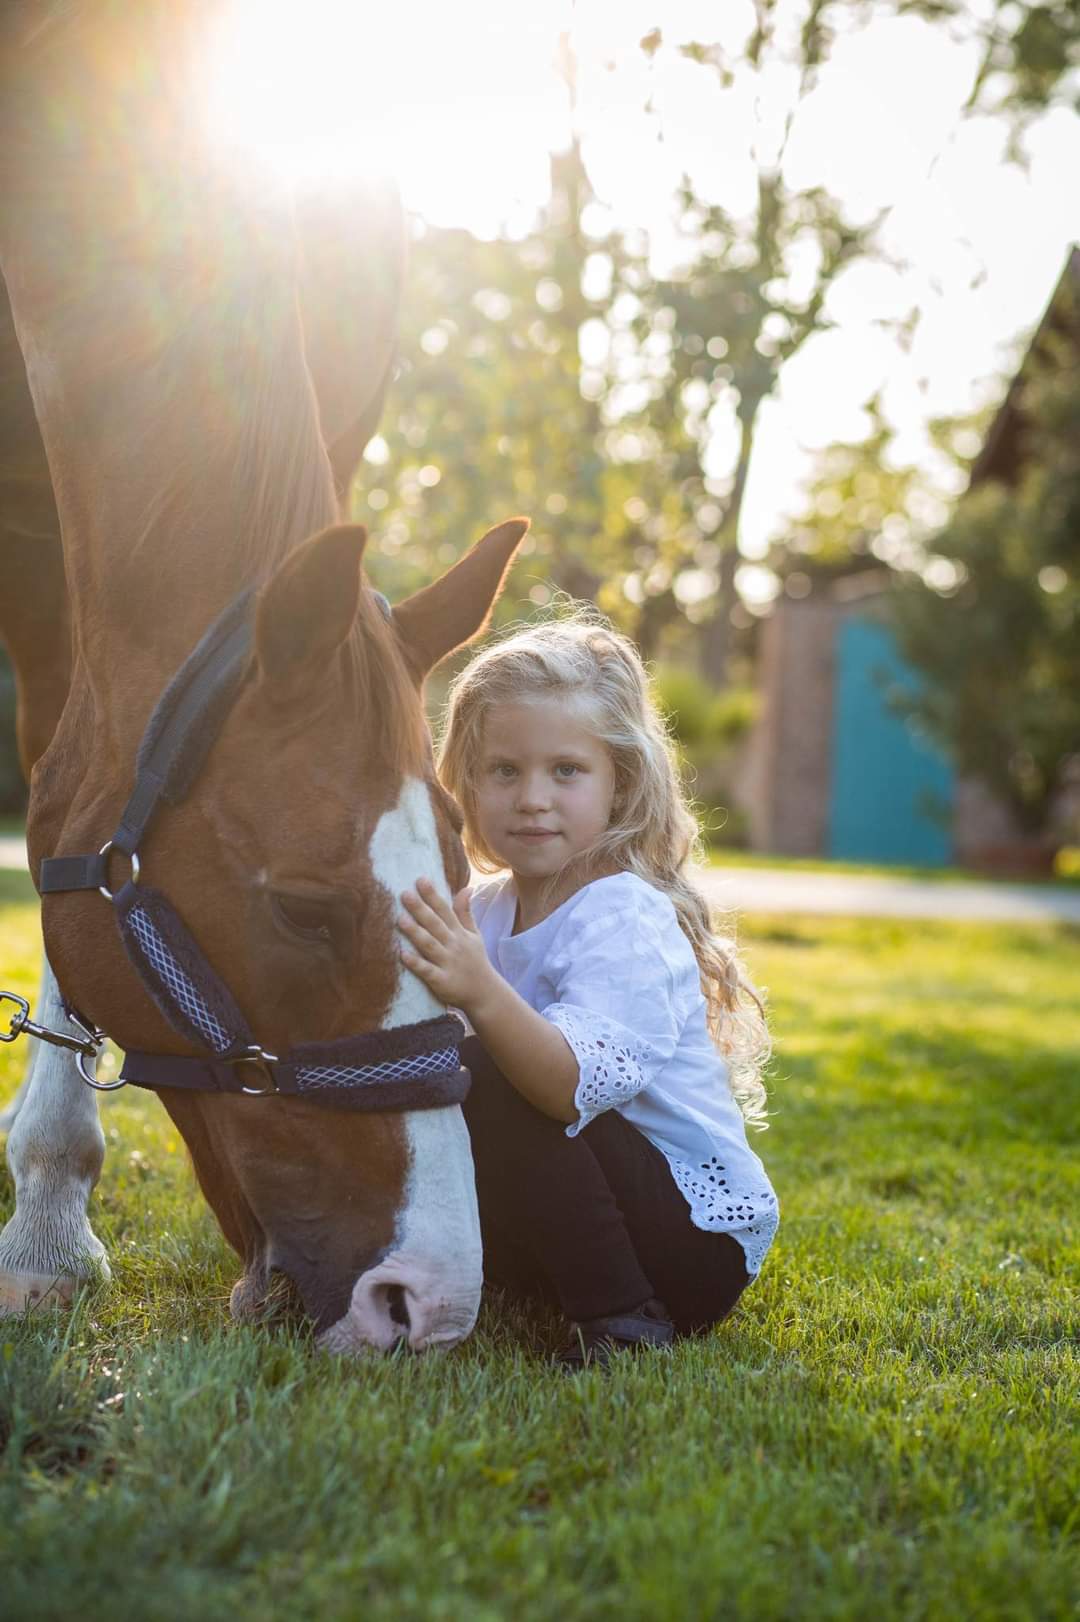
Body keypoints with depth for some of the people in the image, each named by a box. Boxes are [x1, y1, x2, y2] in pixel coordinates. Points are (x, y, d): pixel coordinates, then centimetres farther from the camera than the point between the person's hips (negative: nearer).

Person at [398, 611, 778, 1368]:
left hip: (700, 1234, -7)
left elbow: (579, 1082, -36)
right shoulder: (487, 910, 5)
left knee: (483, 1080, -27)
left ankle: (625, 1324, -19)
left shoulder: (623, 920, -20)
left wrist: (482, 995, -51)